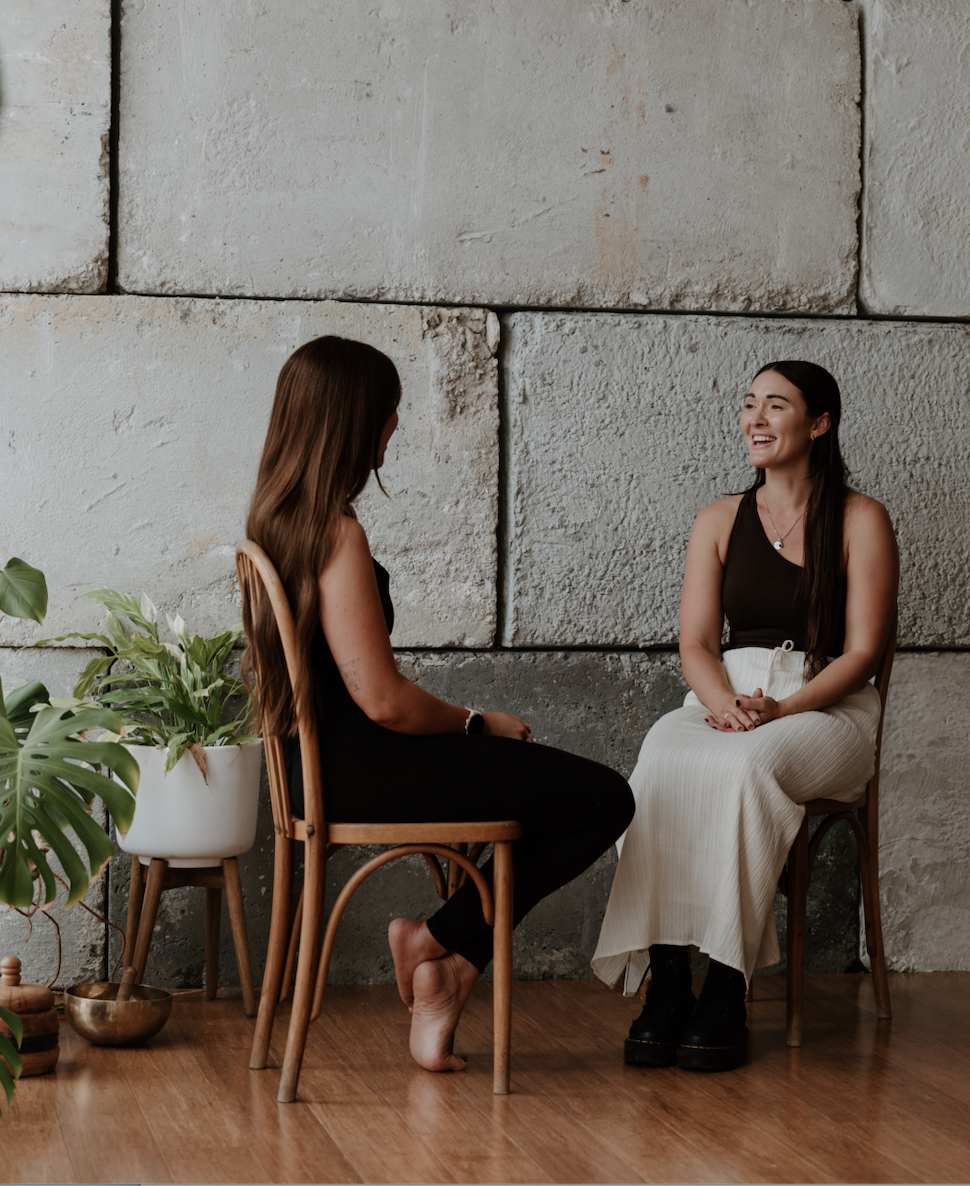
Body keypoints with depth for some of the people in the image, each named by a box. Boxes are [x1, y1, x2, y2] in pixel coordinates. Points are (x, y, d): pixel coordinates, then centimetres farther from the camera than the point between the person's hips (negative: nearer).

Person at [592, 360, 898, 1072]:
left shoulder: (861, 520, 3)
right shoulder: (720, 521, 15)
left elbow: (862, 651, -3)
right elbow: (696, 644, 8)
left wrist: (781, 708, -19)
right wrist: (726, 705, -15)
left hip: (829, 708, -3)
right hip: (727, 696, 3)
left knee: (744, 766, -37)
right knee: (663, 762, -32)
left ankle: (727, 993, -32)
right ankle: (666, 980, -33)